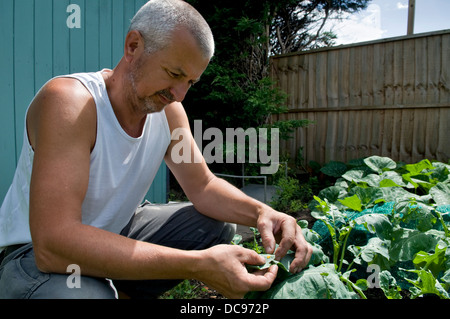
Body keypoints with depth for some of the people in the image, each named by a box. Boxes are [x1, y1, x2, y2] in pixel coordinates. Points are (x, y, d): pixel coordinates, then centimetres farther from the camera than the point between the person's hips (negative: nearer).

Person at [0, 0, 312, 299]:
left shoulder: (168, 109, -7)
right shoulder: (67, 101, -28)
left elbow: (203, 186, -2)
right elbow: (53, 243, -36)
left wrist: (260, 212, -24)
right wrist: (197, 265, -41)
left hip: (116, 234, 7)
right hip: (37, 254, -6)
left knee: (218, 226, -1)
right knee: (87, 293, -37)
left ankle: (122, 291, 8)